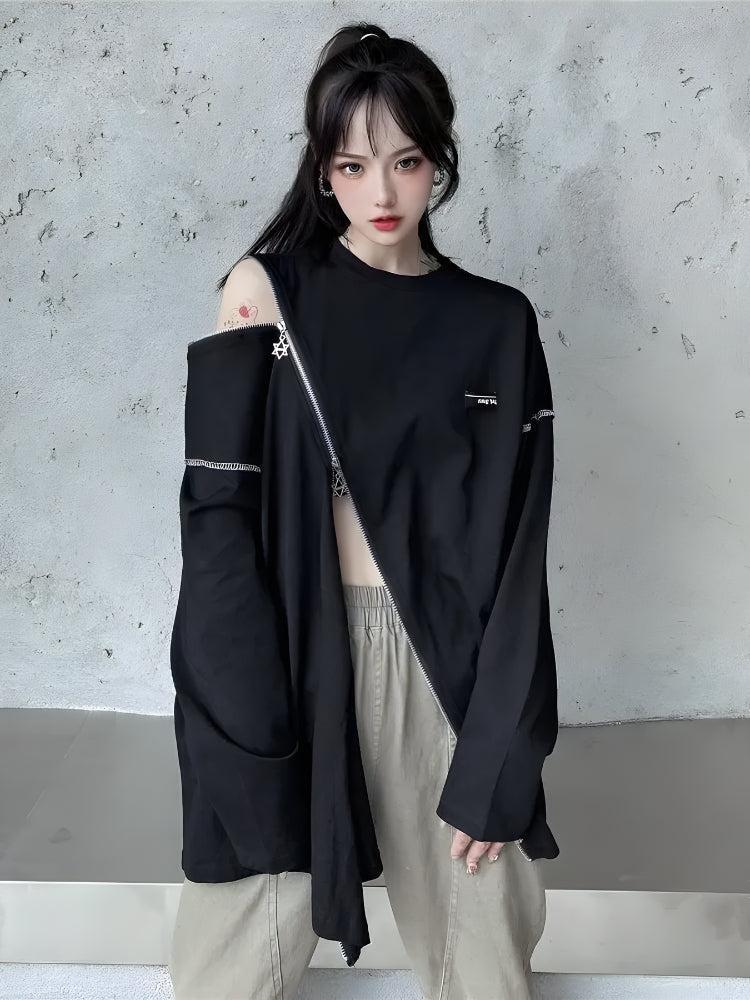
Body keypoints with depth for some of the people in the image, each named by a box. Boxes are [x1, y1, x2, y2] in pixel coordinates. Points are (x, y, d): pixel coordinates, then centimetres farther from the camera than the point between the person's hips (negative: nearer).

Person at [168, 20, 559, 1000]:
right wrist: (245, 737, -13)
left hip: (446, 660, 2)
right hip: (296, 643, -1)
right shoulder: (266, 292, -2)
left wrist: (494, 765, -5)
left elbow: (515, 551, 0)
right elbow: (220, 511, -6)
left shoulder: (496, 323, 2)